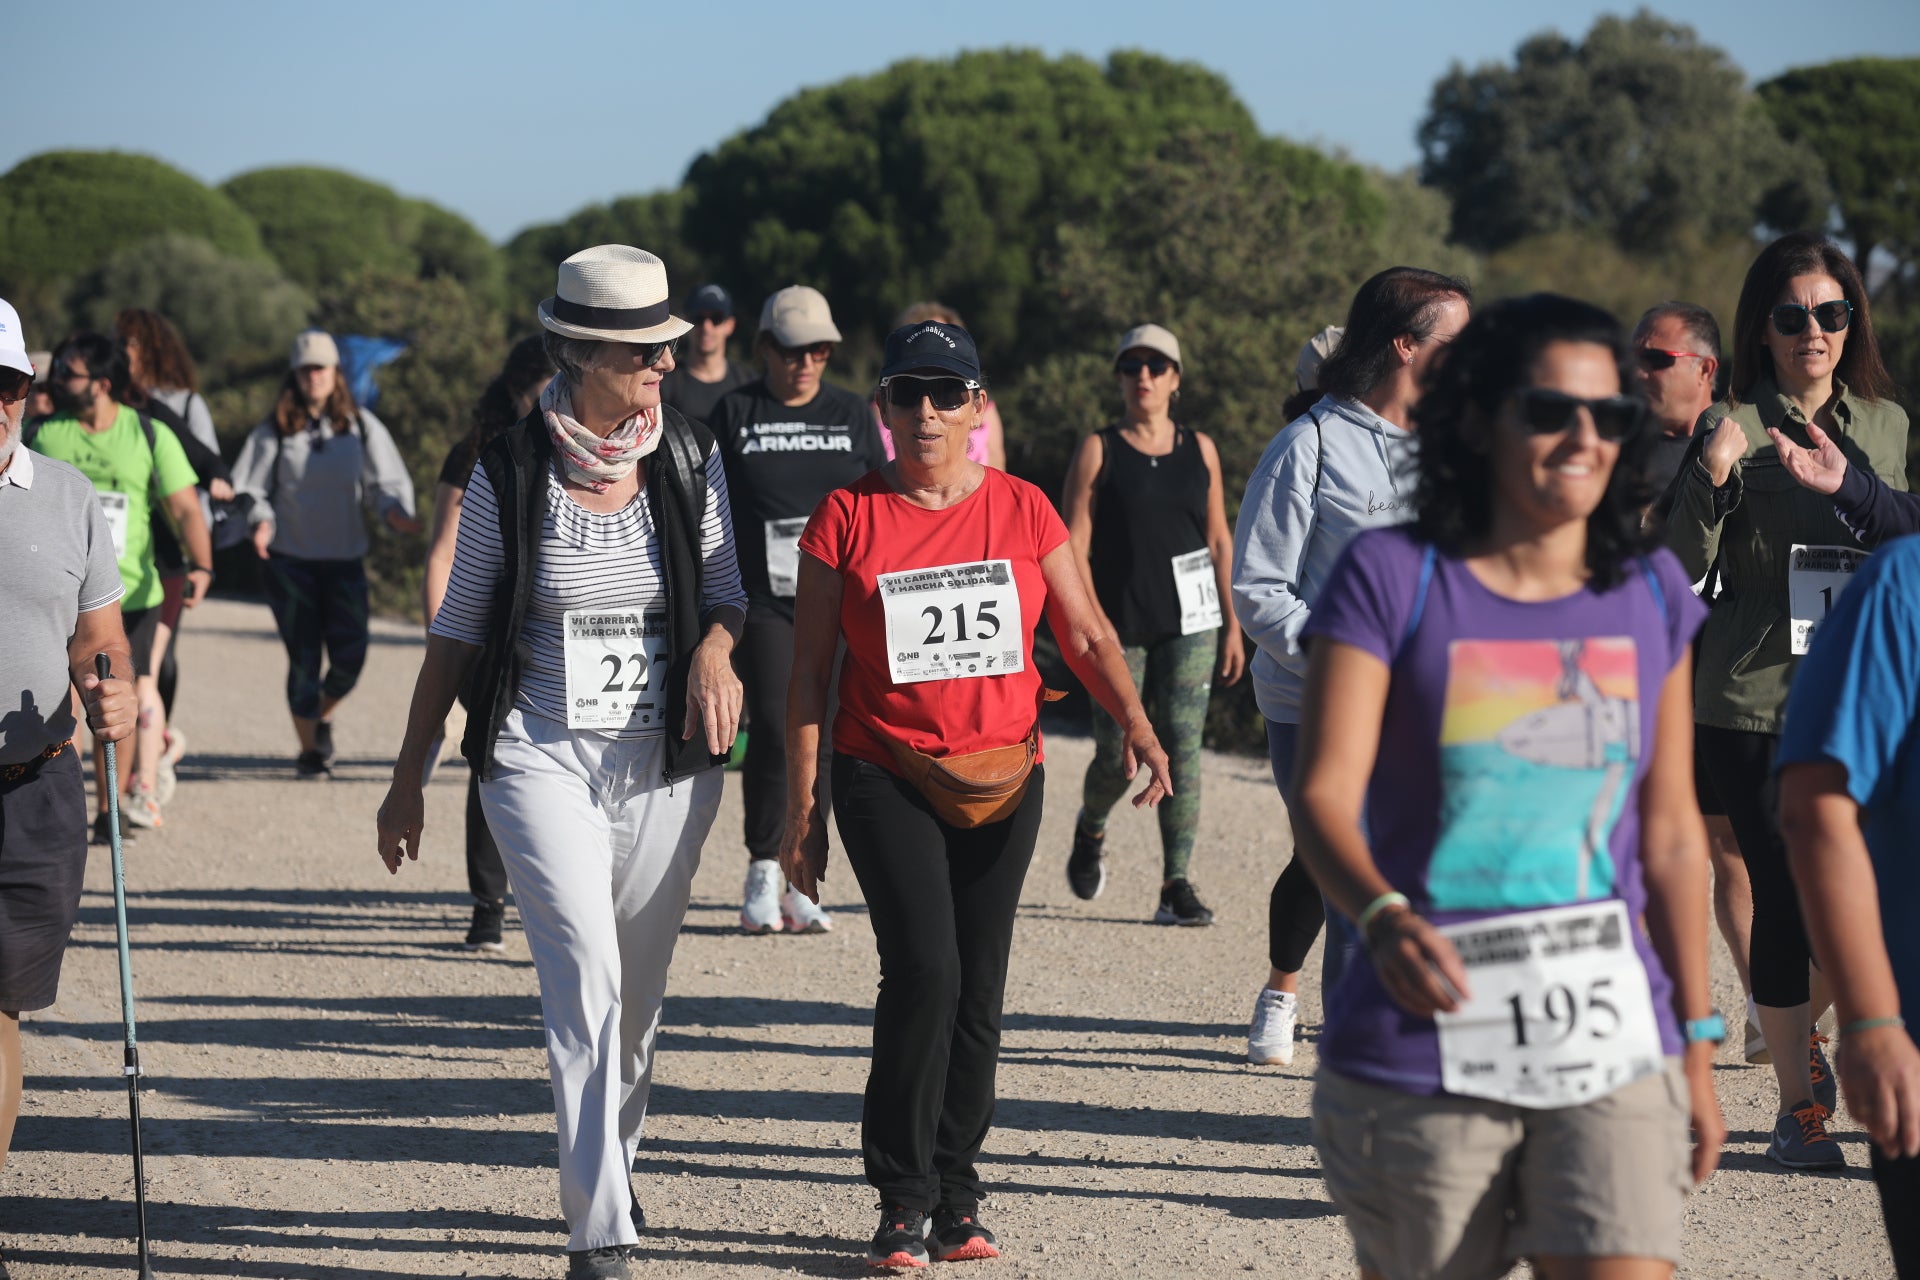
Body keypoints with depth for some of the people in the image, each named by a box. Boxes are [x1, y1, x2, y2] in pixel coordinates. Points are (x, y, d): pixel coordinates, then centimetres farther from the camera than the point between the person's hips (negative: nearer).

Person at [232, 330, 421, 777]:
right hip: (290, 560, -1)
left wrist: (394, 510, -18)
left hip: (345, 560, 1)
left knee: (350, 656, -3)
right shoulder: (275, 431, 2)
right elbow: (250, 487, 3)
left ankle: (324, 715, 29)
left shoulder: (361, 427, 4)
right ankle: (308, 749, 13)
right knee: (303, 658, -1)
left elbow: (386, 481, 3)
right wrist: (261, 520, -17)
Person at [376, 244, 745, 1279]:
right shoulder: (509, 472, -4)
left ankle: (611, 1165, 37)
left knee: (639, 990, 12)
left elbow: (725, 591, 10)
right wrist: (407, 780, 7)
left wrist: (714, 648, -16)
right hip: (540, 758, -3)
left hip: (667, 760, 3)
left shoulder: (690, 459, 2)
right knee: (587, 976, -17)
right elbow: (457, 630, 4)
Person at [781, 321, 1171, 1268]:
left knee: (978, 991, 4)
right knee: (924, 969, -17)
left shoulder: (1023, 512, 5)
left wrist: (1136, 724, -10)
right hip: (885, 774, -3)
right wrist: (801, 808, -2)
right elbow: (809, 669, 1)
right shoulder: (848, 518, -1)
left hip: (1002, 778, 3)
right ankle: (902, 1201, -6)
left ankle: (954, 1197, 17)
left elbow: (1085, 636, 8)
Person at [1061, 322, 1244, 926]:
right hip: (1119, 622, -1)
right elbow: (1074, 543, -3)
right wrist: (1093, 617, -15)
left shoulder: (1199, 449, 9)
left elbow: (1219, 540, 14)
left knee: (1181, 746, -8)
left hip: (1190, 620, 1)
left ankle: (1177, 886, -7)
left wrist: (1232, 624, 10)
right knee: (1118, 753, 3)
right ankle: (1090, 830, 37)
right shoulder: (1098, 451, 2)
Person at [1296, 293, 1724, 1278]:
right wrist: (1383, 918, -30)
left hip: (1611, 1054, 2)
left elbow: (1672, 833, 15)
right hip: (1424, 1053, -2)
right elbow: (1323, 796, -10)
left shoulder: (1652, 596, 10)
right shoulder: (1392, 578, -2)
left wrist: (1696, 1041, 15)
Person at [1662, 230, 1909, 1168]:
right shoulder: (1732, 429, -3)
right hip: (1754, 700, -4)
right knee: (1785, 898, -3)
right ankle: (1797, 1107, 8)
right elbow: (1681, 567, -8)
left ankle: (1803, 1029, 24)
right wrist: (1711, 477, -22)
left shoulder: (1886, 425, 11)